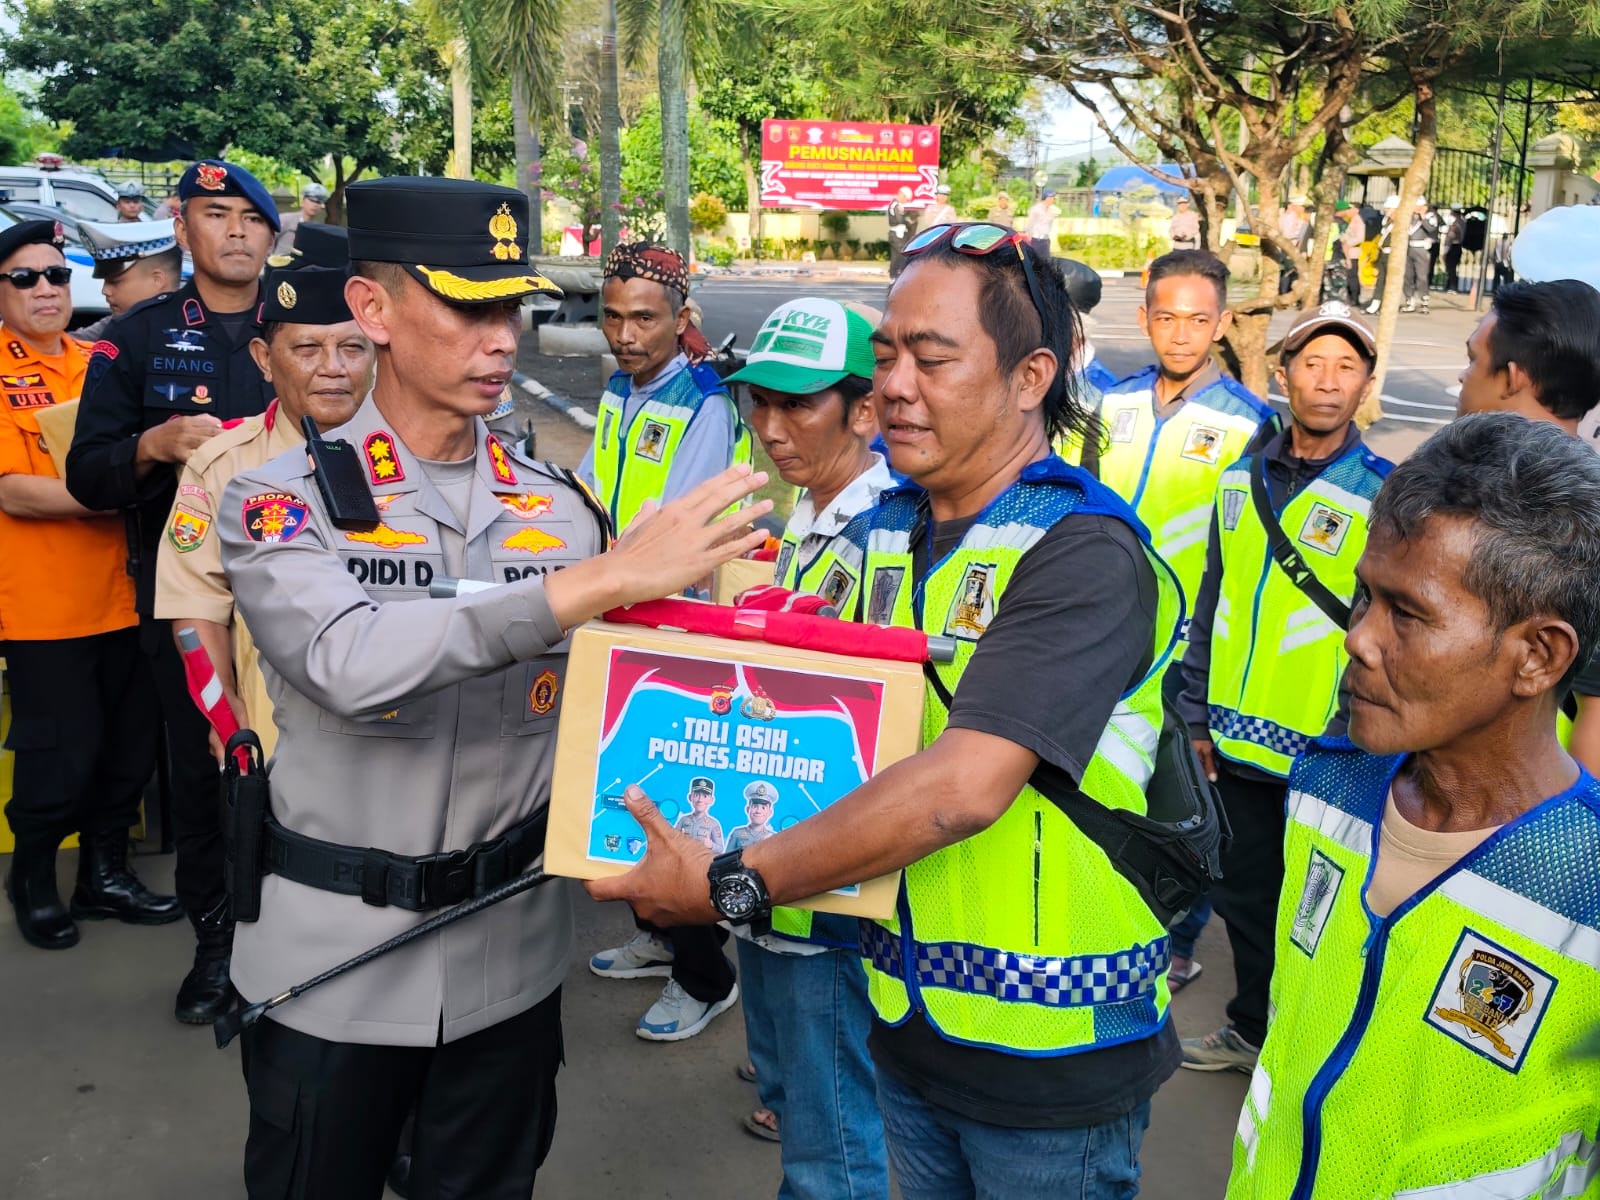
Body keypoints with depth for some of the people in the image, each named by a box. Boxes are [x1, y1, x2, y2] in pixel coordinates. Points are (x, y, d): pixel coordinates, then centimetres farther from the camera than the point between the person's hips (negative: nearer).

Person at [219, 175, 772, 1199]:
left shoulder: (564, 507, -1)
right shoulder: (286, 502, -11)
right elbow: (349, 665, -30)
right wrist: (605, 578, -34)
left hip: (511, 950, 3)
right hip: (333, 958, -2)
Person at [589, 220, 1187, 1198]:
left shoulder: (1082, 552, -20)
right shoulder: (881, 533, 4)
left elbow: (960, 789, -30)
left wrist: (732, 884, -24)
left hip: (1055, 1050, -6)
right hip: (907, 1021, 6)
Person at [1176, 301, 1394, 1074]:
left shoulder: (1382, 496, -10)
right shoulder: (1244, 480, 5)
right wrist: (1198, 713, 10)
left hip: (1319, 751, -5)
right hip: (1241, 742, 5)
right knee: (1242, 892, 19)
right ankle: (1250, 1030, 39)